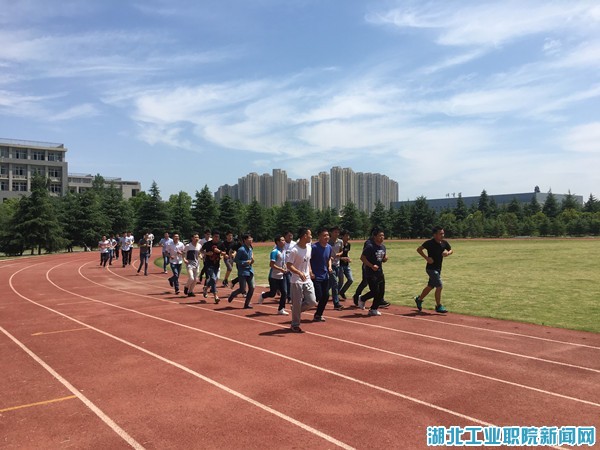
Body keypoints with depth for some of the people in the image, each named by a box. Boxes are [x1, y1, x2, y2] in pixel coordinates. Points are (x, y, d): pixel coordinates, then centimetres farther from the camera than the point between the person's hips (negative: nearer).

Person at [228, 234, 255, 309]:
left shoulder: (250, 249, 10)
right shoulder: (241, 250, -15)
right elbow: (236, 260, -15)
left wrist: (252, 260, 4)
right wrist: (246, 262, -21)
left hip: (250, 271, 7)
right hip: (243, 272, -7)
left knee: (252, 288, 1)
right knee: (242, 290, -5)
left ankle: (247, 304, 13)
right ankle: (232, 295, 26)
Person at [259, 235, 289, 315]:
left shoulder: (283, 251, 9)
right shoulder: (275, 252, -16)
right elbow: (271, 264, -22)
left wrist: (285, 268, 6)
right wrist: (281, 269, -24)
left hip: (281, 276, 7)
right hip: (274, 277, -7)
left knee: (284, 293, 1)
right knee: (272, 294, 2)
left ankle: (281, 309, 10)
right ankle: (263, 296, 33)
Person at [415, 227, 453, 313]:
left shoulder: (444, 243, 2)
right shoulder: (429, 243, -16)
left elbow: (451, 250, 14)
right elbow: (419, 249, -12)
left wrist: (448, 253, -9)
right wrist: (426, 258, -21)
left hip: (438, 268, 7)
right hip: (431, 268, -7)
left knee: (430, 286, 18)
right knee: (439, 286, -11)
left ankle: (419, 299, 38)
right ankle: (439, 306, 2)